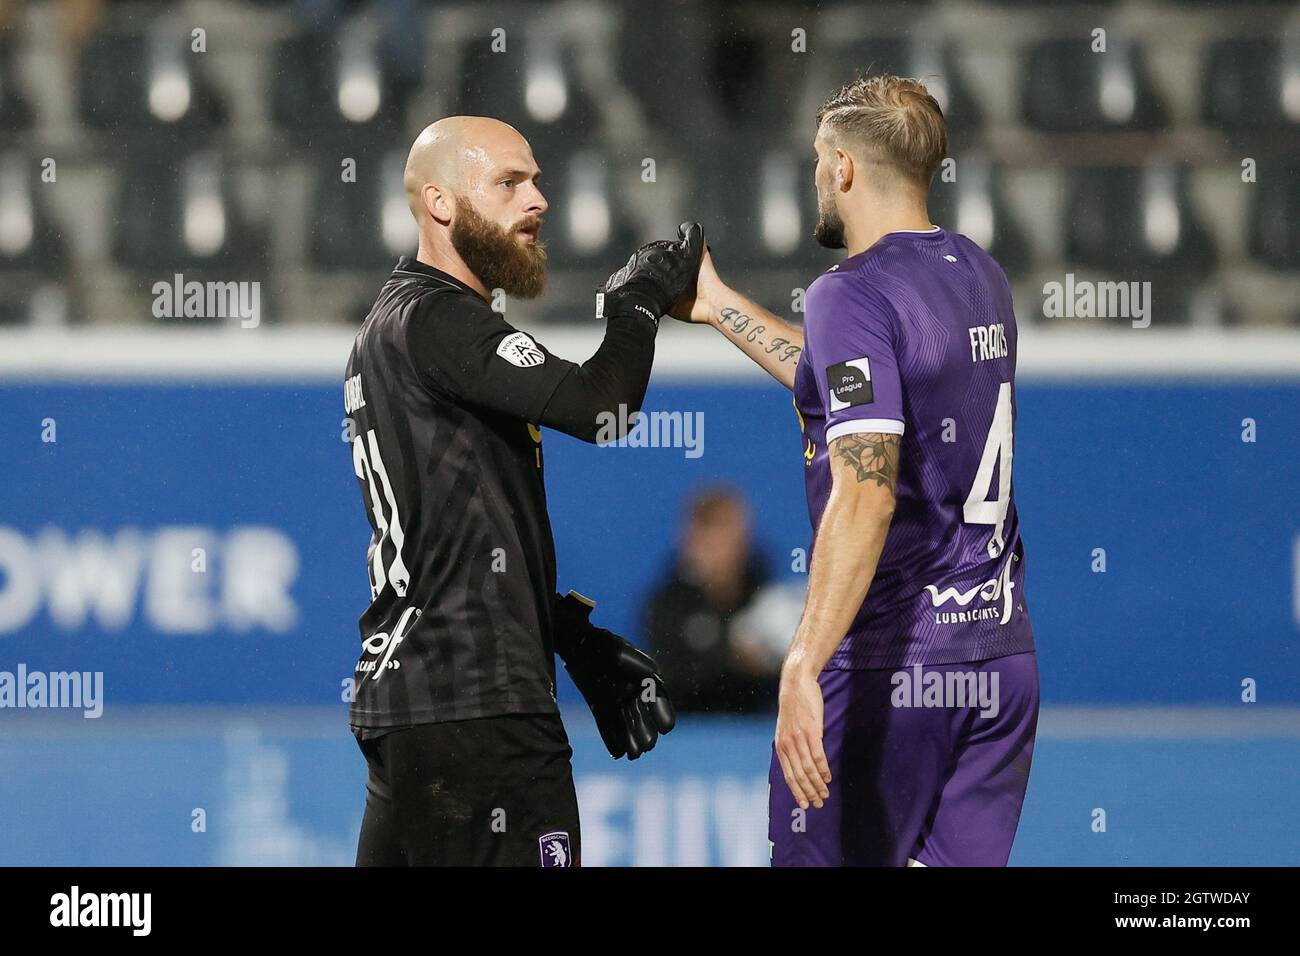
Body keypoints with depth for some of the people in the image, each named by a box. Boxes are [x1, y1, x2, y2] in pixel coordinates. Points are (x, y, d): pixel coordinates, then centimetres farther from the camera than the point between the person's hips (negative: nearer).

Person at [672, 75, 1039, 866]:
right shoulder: (980, 278, 12)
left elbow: (865, 494, -24)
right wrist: (720, 307, 35)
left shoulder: (855, 294, -13)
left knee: (823, 857, 1)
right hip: (1001, 656, 8)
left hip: (885, 663, -8)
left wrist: (803, 667, -28)